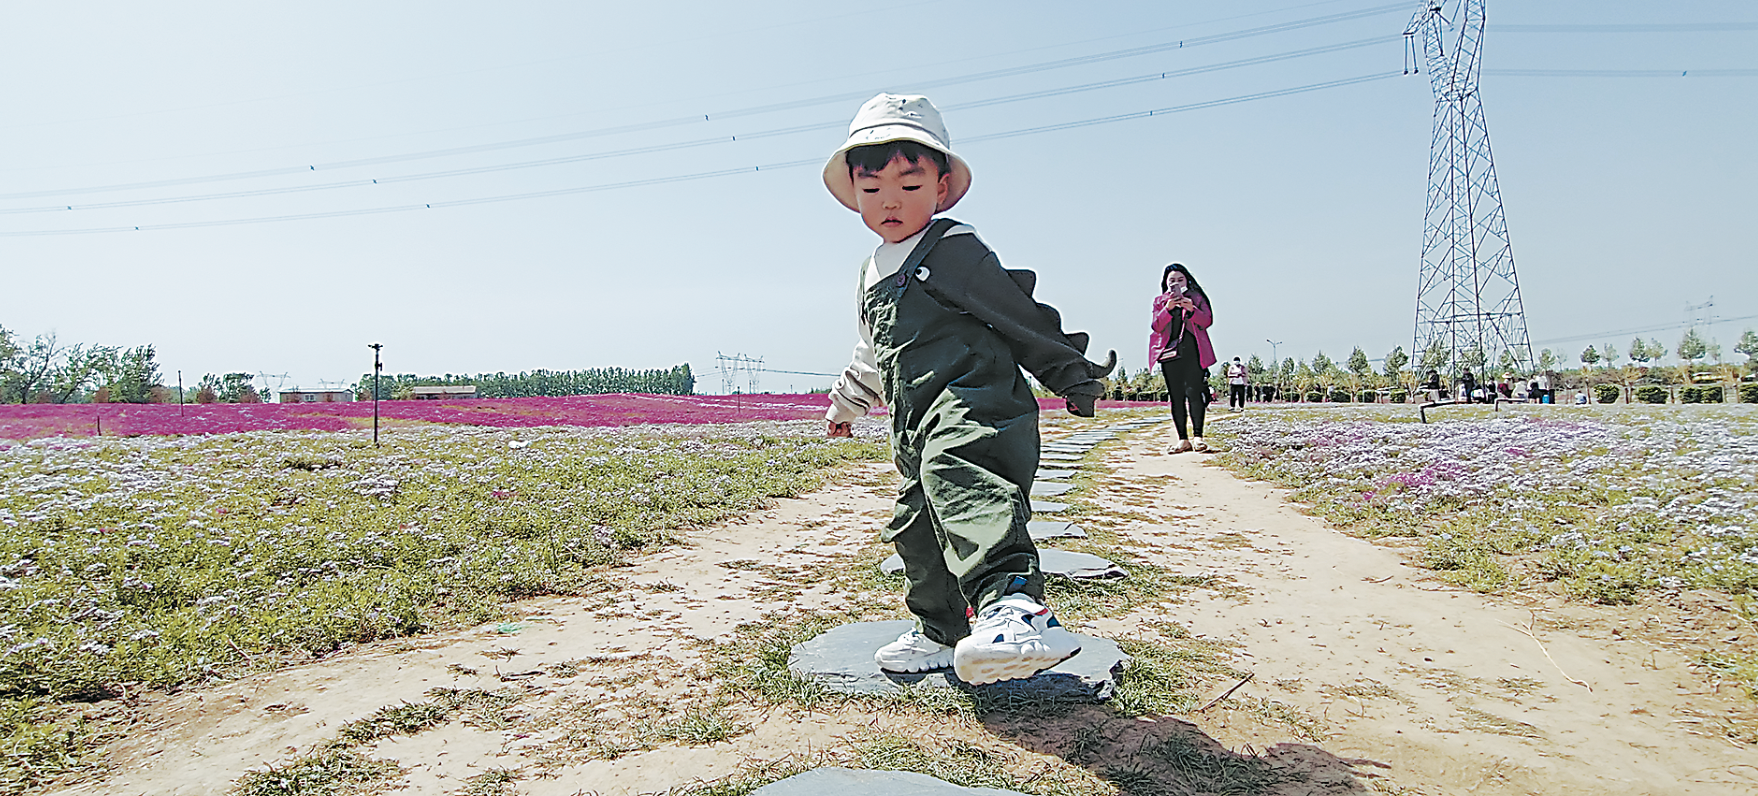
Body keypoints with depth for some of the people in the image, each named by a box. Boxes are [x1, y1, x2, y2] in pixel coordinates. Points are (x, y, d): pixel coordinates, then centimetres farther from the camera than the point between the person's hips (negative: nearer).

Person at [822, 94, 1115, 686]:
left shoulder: (954, 250, -3)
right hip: (919, 429, 10)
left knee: (958, 479, -37)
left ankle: (1013, 601, -55)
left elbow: (1023, 316, 0)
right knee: (916, 527, 14)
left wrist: (1073, 375, 5)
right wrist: (847, 402, 50)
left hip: (974, 406, -9)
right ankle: (941, 634, 32)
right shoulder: (872, 275, 23)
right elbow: (874, 354, 38)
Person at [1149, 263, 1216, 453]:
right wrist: (1168, 309, -13)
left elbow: (1207, 321, 2)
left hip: (1192, 351, -2)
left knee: (1193, 391, -15)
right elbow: (1156, 326, 3)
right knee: (1175, 396, -2)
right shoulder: (1160, 301, 17)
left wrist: (1192, 309, -15)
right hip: (1169, 351, 2)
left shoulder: (1196, 297, 15)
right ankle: (1183, 439, 0)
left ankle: (1197, 436, -16)